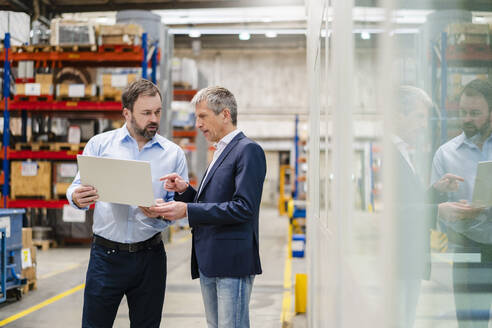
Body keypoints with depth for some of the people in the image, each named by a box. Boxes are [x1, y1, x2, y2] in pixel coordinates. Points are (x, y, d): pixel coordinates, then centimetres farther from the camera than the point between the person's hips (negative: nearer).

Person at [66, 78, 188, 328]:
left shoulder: (173, 154, 5)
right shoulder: (99, 144, 3)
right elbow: (77, 189, 2)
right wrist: (78, 197, -21)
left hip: (149, 257, 1)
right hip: (106, 255, -1)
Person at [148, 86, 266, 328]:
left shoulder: (248, 150, -10)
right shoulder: (221, 153, 21)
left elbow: (243, 208, -20)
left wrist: (187, 210, -20)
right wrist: (185, 190, 2)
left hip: (232, 262, -9)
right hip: (208, 263, 10)